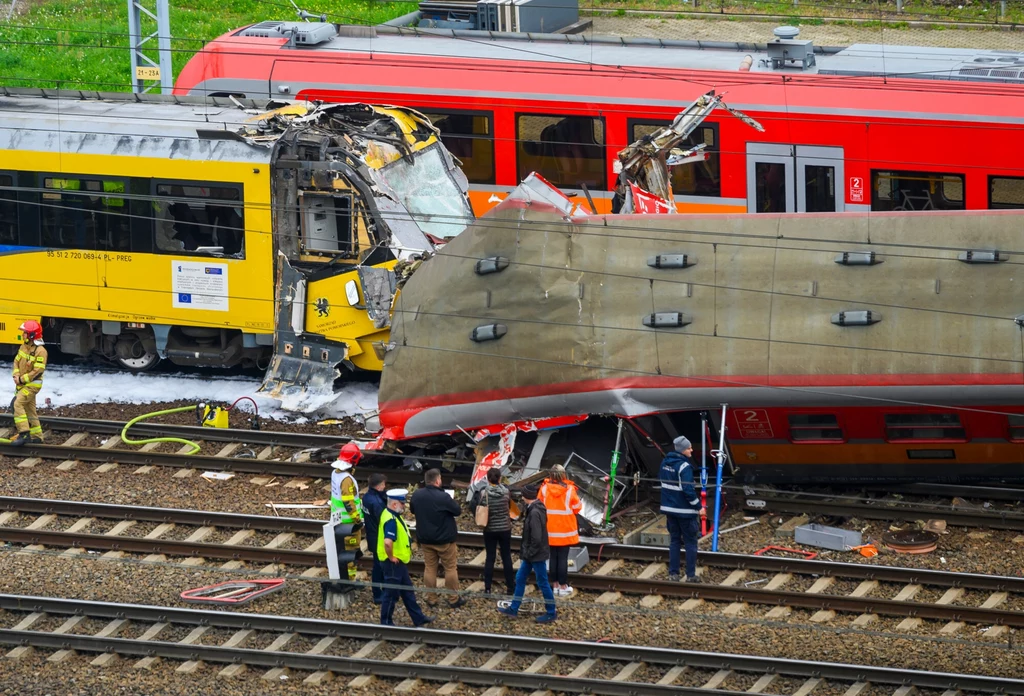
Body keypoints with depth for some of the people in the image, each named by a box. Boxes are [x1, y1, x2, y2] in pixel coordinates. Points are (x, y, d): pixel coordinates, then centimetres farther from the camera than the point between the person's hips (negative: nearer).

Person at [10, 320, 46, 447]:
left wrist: (22, 379, -18)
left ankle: (24, 434, -25)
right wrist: (16, 375, -5)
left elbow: (37, 371, -22)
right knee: (30, 410, 14)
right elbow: (17, 361, 13)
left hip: (32, 385, -9)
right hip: (22, 384, 9)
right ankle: (37, 437, 22)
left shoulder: (40, 351, -19)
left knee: (18, 404, -22)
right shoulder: (24, 346, 7)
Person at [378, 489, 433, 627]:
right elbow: (387, 542, -39)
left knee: (408, 591, 18)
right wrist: (391, 557, -24)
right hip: (393, 563, -10)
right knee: (392, 593, 2)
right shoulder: (391, 520, -26)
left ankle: (418, 618, 28)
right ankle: (386, 623, 14)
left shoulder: (394, 516, 7)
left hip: (400, 561, 10)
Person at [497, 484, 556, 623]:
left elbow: (536, 537, -26)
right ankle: (513, 609, 26)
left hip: (537, 554, -10)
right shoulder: (535, 509, 6)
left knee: (542, 583, 2)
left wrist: (530, 553, -15)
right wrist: (526, 552, 15)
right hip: (530, 554, 10)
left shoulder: (535, 513, -24)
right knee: (520, 578, 17)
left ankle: (551, 613, 13)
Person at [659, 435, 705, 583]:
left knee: (674, 540, 14)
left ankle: (673, 573, 13)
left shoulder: (665, 463, 6)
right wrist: (699, 507, -13)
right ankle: (691, 575, 5)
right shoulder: (684, 467, -19)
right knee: (690, 542, 3)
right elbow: (688, 490, -23)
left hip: (669, 508, 7)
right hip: (685, 510, -7)